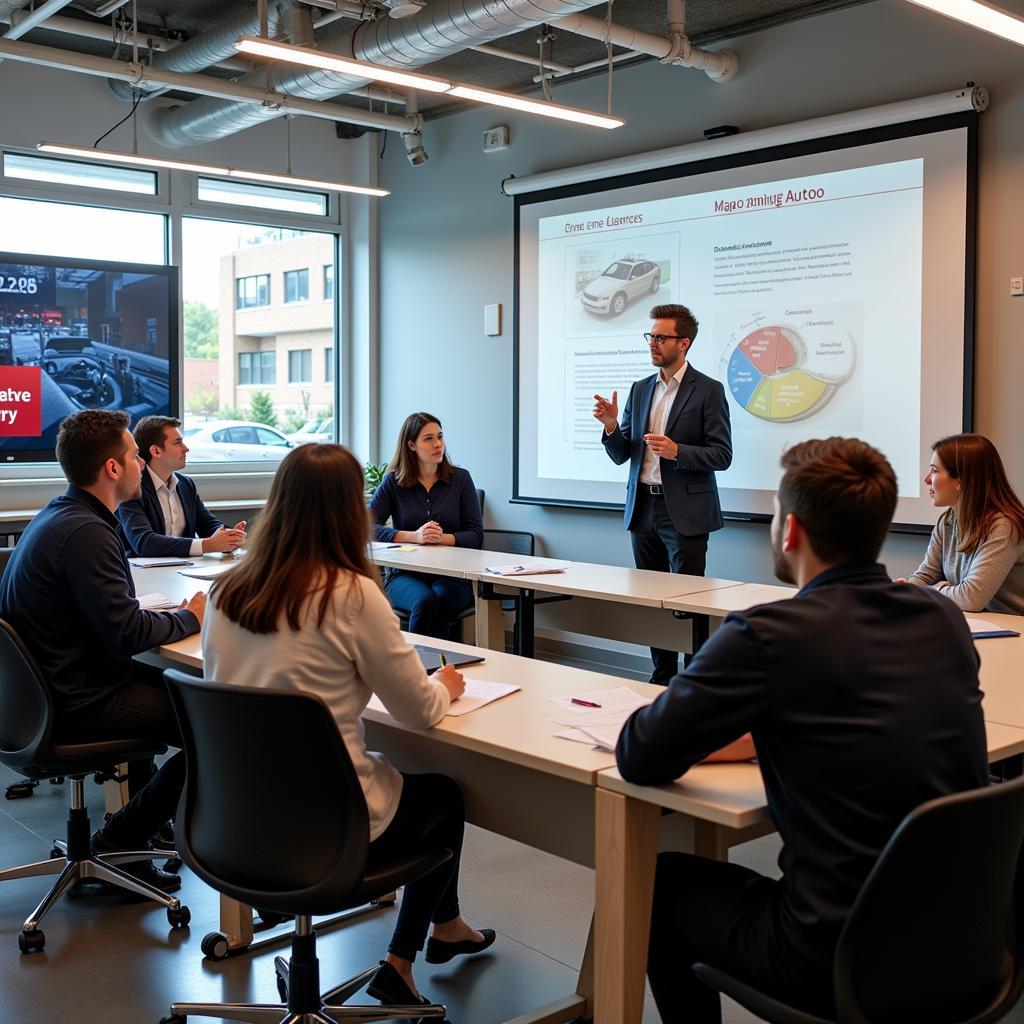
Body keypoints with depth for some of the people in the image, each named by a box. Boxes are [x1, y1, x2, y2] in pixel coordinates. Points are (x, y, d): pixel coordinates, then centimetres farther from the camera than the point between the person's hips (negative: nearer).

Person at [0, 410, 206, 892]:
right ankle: (117, 843, 4)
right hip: (80, 705, -10)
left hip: (53, 686, 10)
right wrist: (189, 619, -7)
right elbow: (127, 631, -25)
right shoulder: (84, 532, -22)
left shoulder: (57, 517, 10)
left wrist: (174, 614, 1)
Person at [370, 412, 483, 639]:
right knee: (426, 600, -34)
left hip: (451, 576, 0)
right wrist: (415, 536, -20)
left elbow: (476, 535, 2)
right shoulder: (393, 482, 4)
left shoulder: (460, 478, 6)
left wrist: (443, 538, -18)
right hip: (406, 575, 0)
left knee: (441, 600, -34)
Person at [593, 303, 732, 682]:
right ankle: (662, 678, 21)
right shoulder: (640, 390, 12)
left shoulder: (708, 391, -4)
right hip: (643, 509, 6)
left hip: (685, 512, -6)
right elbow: (621, 455, 12)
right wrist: (611, 426, -8)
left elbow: (722, 455, -8)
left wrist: (677, 451, -22)